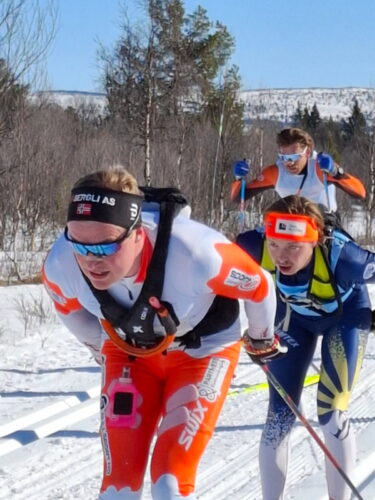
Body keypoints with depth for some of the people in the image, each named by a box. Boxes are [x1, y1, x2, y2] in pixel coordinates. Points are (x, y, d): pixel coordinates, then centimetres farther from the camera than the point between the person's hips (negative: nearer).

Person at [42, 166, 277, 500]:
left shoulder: (193, 253, -41)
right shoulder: (60, 265, -29)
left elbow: (259, 286, -18)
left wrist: (262, 337, 2)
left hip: (202, 350, -3)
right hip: (129, 352, 3)